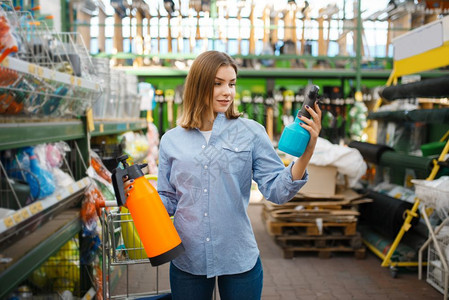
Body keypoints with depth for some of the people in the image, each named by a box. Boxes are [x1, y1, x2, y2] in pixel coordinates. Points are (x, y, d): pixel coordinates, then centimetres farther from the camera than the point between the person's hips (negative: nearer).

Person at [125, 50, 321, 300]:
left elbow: (276, 190, -9)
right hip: (186, 262, 1)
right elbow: (168, 201, 8)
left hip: (239, 261, -1)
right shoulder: (171, 141, 2)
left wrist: (306, 152, -22)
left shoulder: (251, 133, -3)